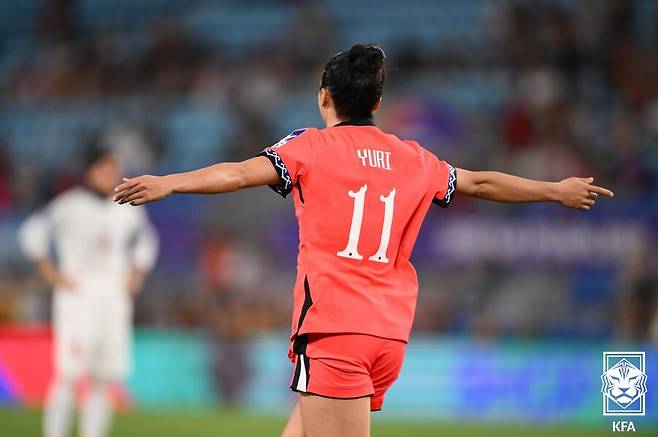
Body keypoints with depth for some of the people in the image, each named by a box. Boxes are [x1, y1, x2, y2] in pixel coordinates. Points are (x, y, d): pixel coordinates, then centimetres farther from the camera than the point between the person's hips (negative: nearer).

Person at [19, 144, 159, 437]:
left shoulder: (128, 207, 8)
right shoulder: (70, 204, -10)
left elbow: (146, 239, 26)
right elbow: (32, 231, -14)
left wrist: (137, 274, 14)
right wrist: (50, 272, -14)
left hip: (115, 300, 6)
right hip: (77, 296, -5)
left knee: (104, 380, 2)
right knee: (70, 374, -15)